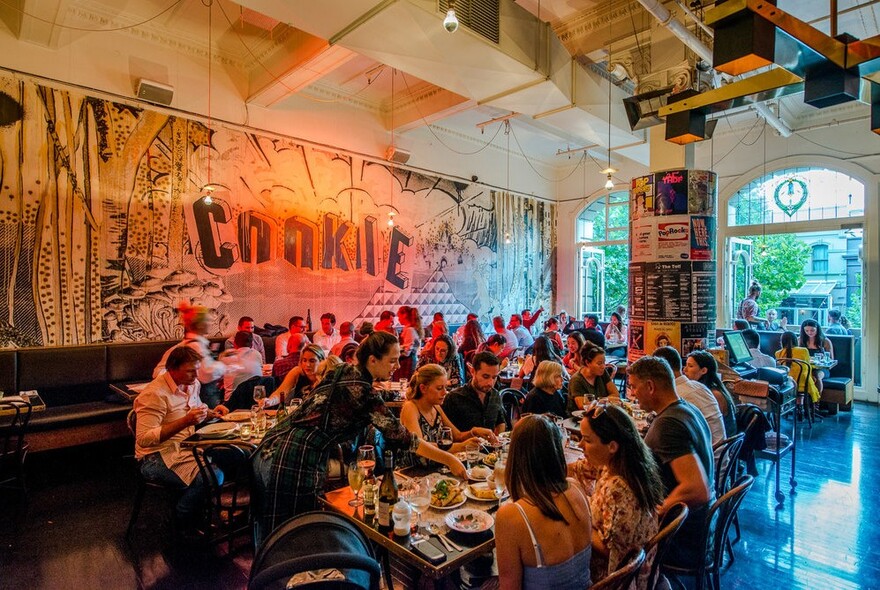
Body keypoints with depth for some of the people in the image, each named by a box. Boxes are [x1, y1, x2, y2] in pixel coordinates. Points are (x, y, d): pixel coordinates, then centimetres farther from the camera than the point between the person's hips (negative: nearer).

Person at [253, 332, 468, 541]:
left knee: (269, 538, 22)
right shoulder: (365, 393, -15)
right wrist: (450, 460, -7)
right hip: (295, 464, -8)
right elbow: (402, 437, -14)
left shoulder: (342, 371, 8)